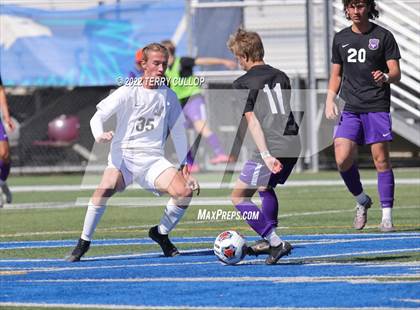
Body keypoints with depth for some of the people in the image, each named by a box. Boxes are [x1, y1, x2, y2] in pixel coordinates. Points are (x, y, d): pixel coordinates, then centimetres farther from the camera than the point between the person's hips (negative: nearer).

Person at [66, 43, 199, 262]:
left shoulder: (168, 96, 9)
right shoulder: (128, 92, 0)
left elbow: (178, 132, 16)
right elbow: (98, 117, -5)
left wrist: (184, 166, 11)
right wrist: (99, 135, -28)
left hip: (152, 158, 3)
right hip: (123, 155, -3)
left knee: (184, 191, -21)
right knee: (106, 188, -32)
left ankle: (161, 233, 6)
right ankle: (84, 242, -16)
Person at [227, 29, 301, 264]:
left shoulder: (243, 84, -2)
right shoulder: (281, 77, 17)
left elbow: (252, 121, -11)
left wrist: (266, 155, -18)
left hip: (271, 148, -7)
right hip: (293, 144, 7)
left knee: (239, 197, 2)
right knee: (266, 188, 30)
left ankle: (276, 242, -9)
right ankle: (268, 240, 32)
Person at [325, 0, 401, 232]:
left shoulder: (383, 36, 1)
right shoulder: (340, 38, 12)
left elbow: (396, 72, -1)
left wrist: (385, 77, -24)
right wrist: (330, 100, 7)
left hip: (377, 108, -3)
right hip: (351, 109, 3)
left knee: (381, 160, -5)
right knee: (342, 158, -11)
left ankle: (387, 217, 2)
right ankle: (362, 201, 13)